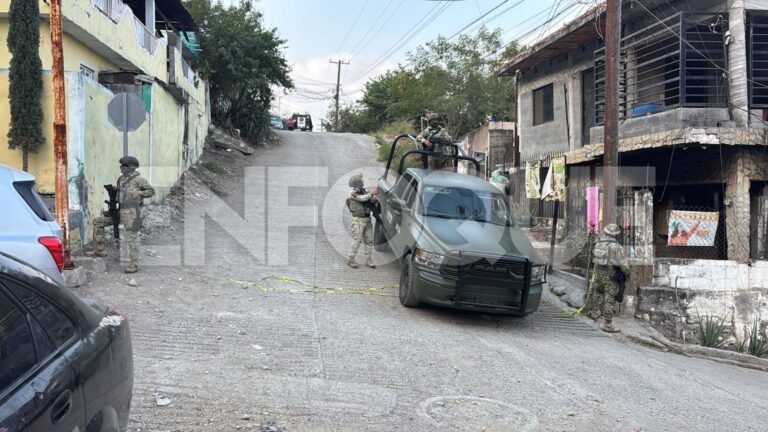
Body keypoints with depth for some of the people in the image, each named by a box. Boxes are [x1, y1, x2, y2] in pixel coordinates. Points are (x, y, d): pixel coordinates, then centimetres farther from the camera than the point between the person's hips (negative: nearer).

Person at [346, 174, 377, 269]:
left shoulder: (364, 191, 10)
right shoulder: (353, 193, -11)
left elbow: (371, 201, 7)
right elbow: (362, 198, -24)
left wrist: (374, 200, -14)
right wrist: (371, 194, -18)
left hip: (367, 219, 7)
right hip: (358, 220, -7)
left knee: (369, 240, 7)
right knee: (357, 241, -4)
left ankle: (368, 260, 15)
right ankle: (350, 260, 8)